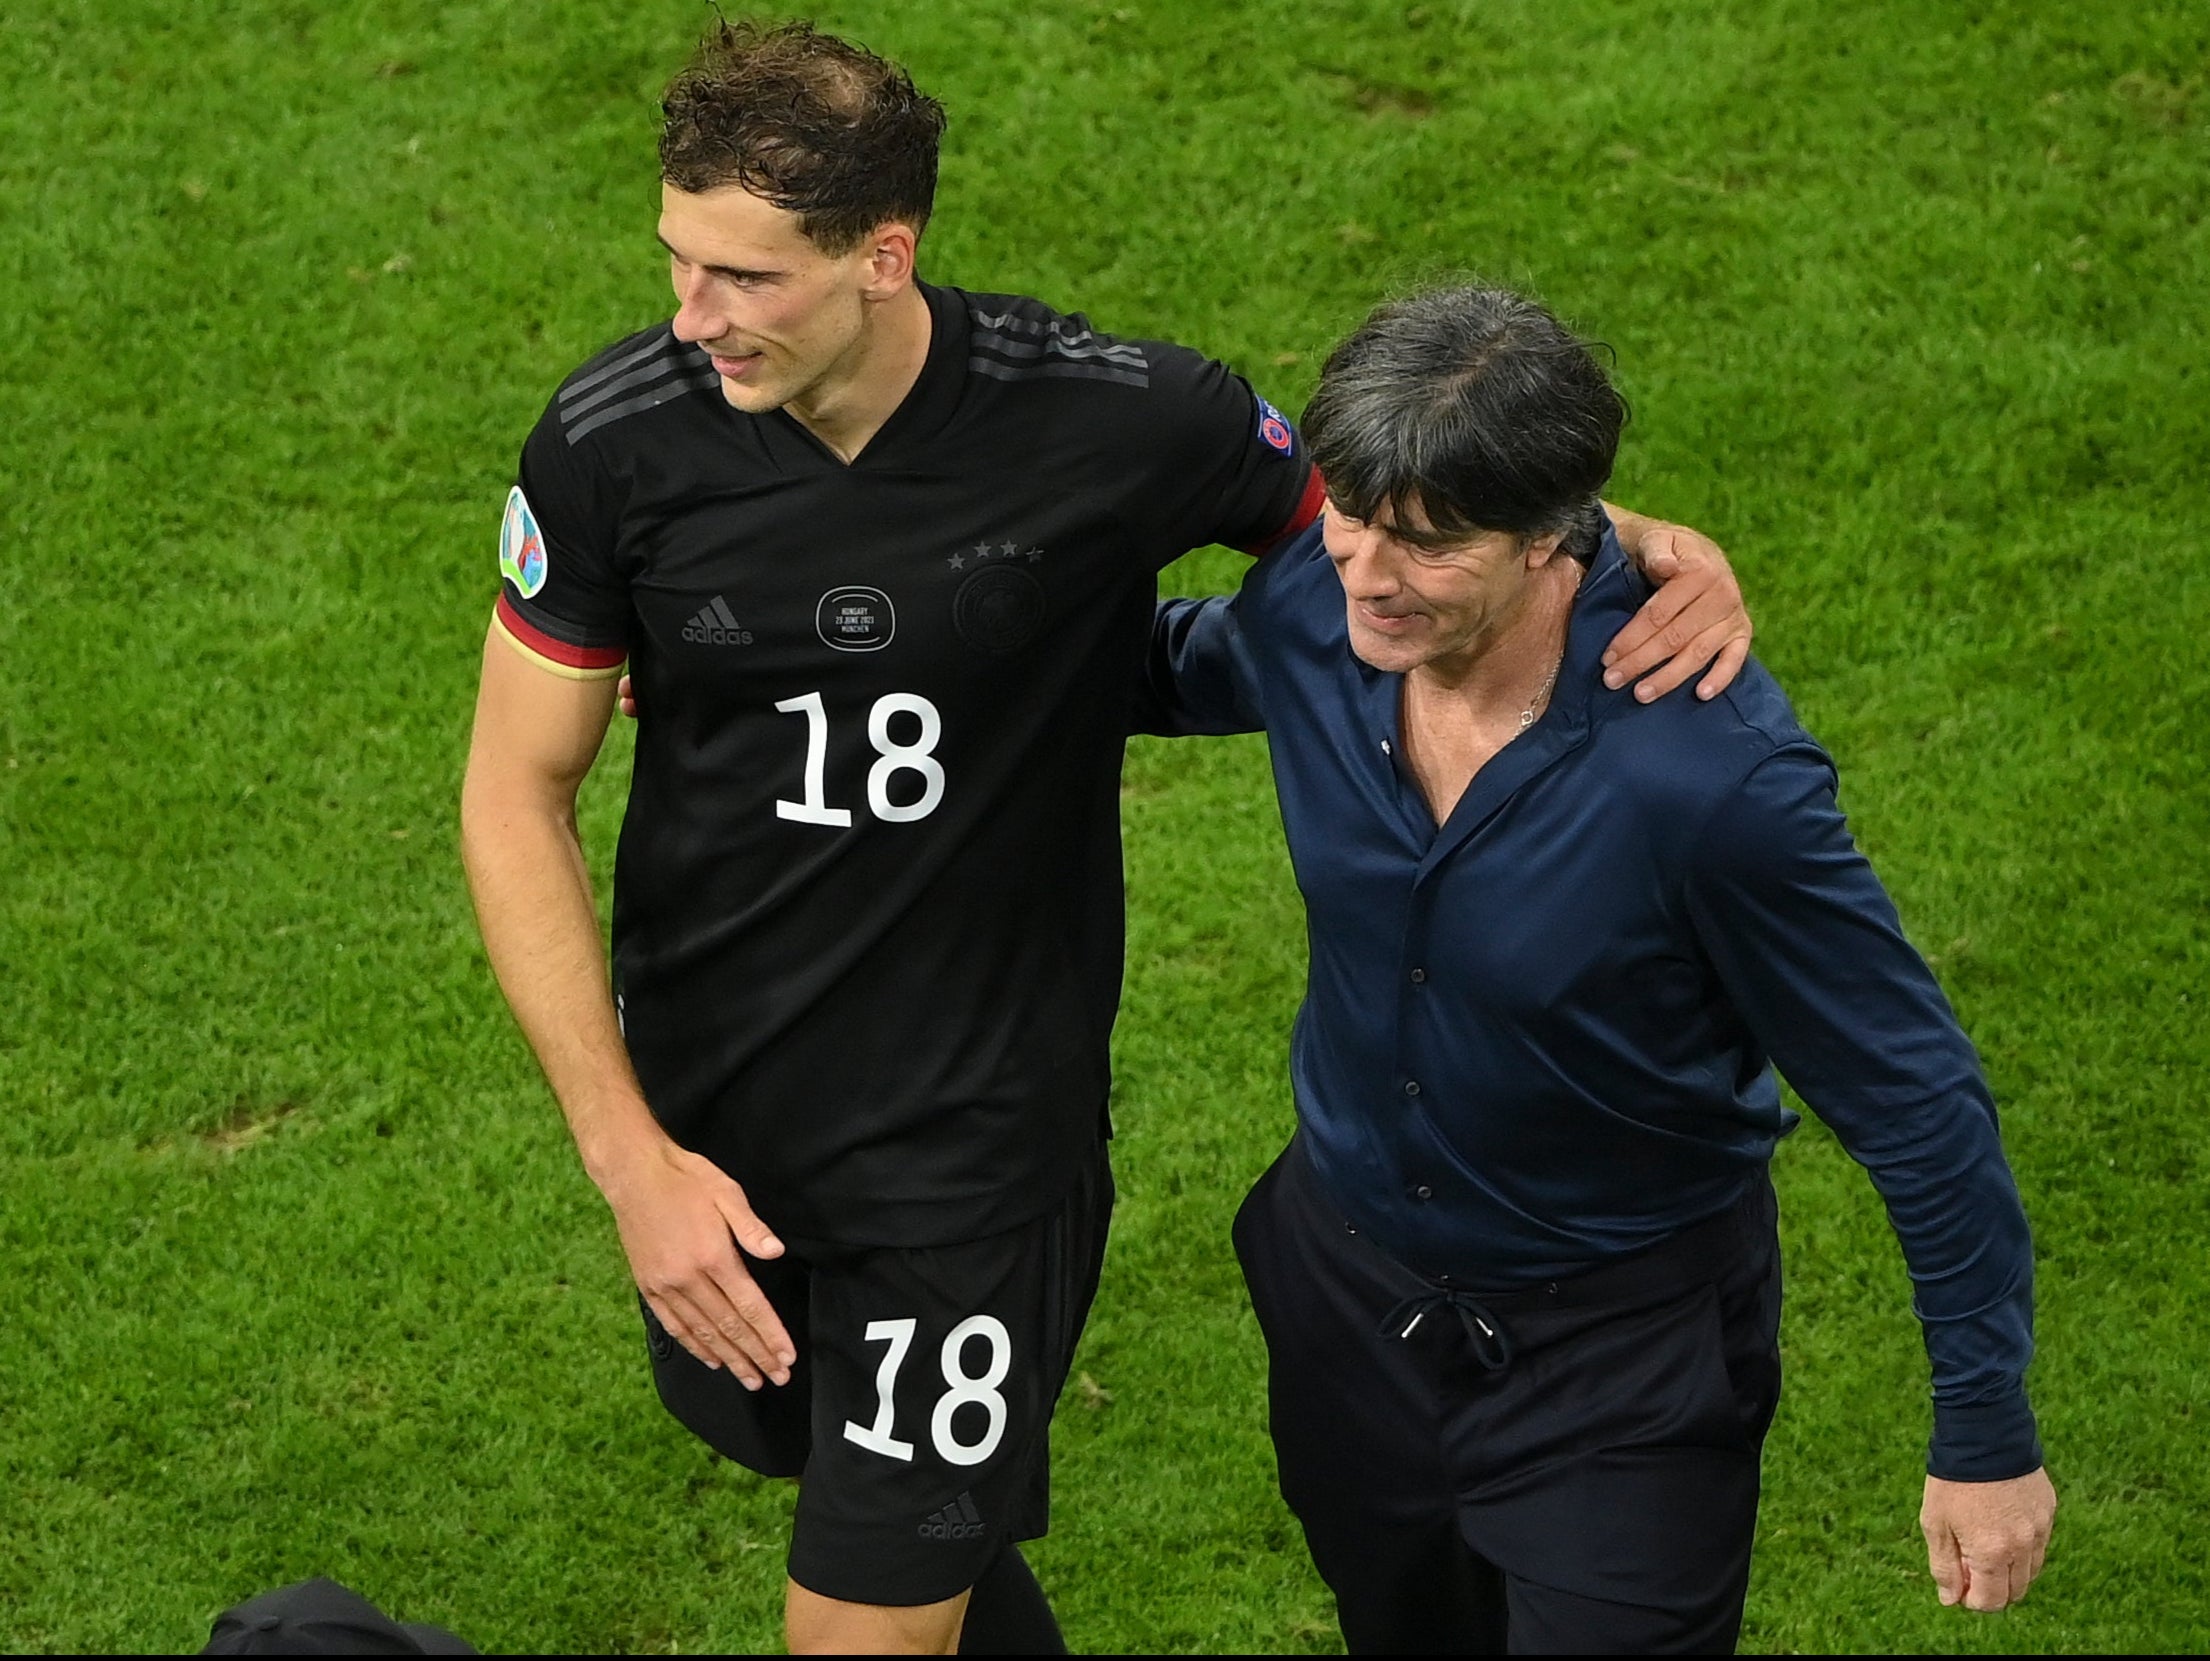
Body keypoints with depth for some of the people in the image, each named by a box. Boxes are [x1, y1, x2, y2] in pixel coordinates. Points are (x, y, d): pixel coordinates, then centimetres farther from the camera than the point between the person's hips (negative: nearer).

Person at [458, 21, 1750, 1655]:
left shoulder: (1113, 425, -21)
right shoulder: (612, 444, -16)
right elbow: (517, 795, -7)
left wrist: (1649, 545, -22)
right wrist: (629, 1156, -14)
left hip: (974, 1137, -3)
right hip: (699, 1107, 4)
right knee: (821, 1459, 27)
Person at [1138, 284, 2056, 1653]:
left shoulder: (1707, 775, -34)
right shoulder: (1312, 615, -19)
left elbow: (1912, 1095, -21)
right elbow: (1180, 666, 11)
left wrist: (1988, 1434, -14)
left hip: (1625, 1349, -5)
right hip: (1348, 1279, 6)